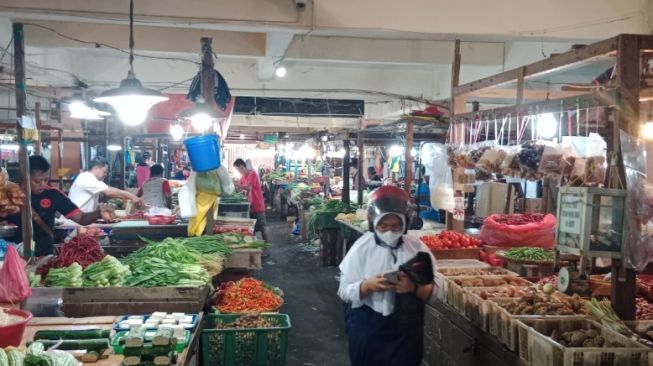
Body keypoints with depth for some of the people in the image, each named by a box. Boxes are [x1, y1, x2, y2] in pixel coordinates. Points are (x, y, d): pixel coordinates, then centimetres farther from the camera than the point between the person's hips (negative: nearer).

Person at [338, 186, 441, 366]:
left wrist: (414, 288, -22)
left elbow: (435, 291, -4)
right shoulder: (361, 248, -6)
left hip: (406, 328, 1)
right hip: (367, 329, 0)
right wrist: (368, 285, -24)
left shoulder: (417, 248, -4)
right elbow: (344, 291, -7)